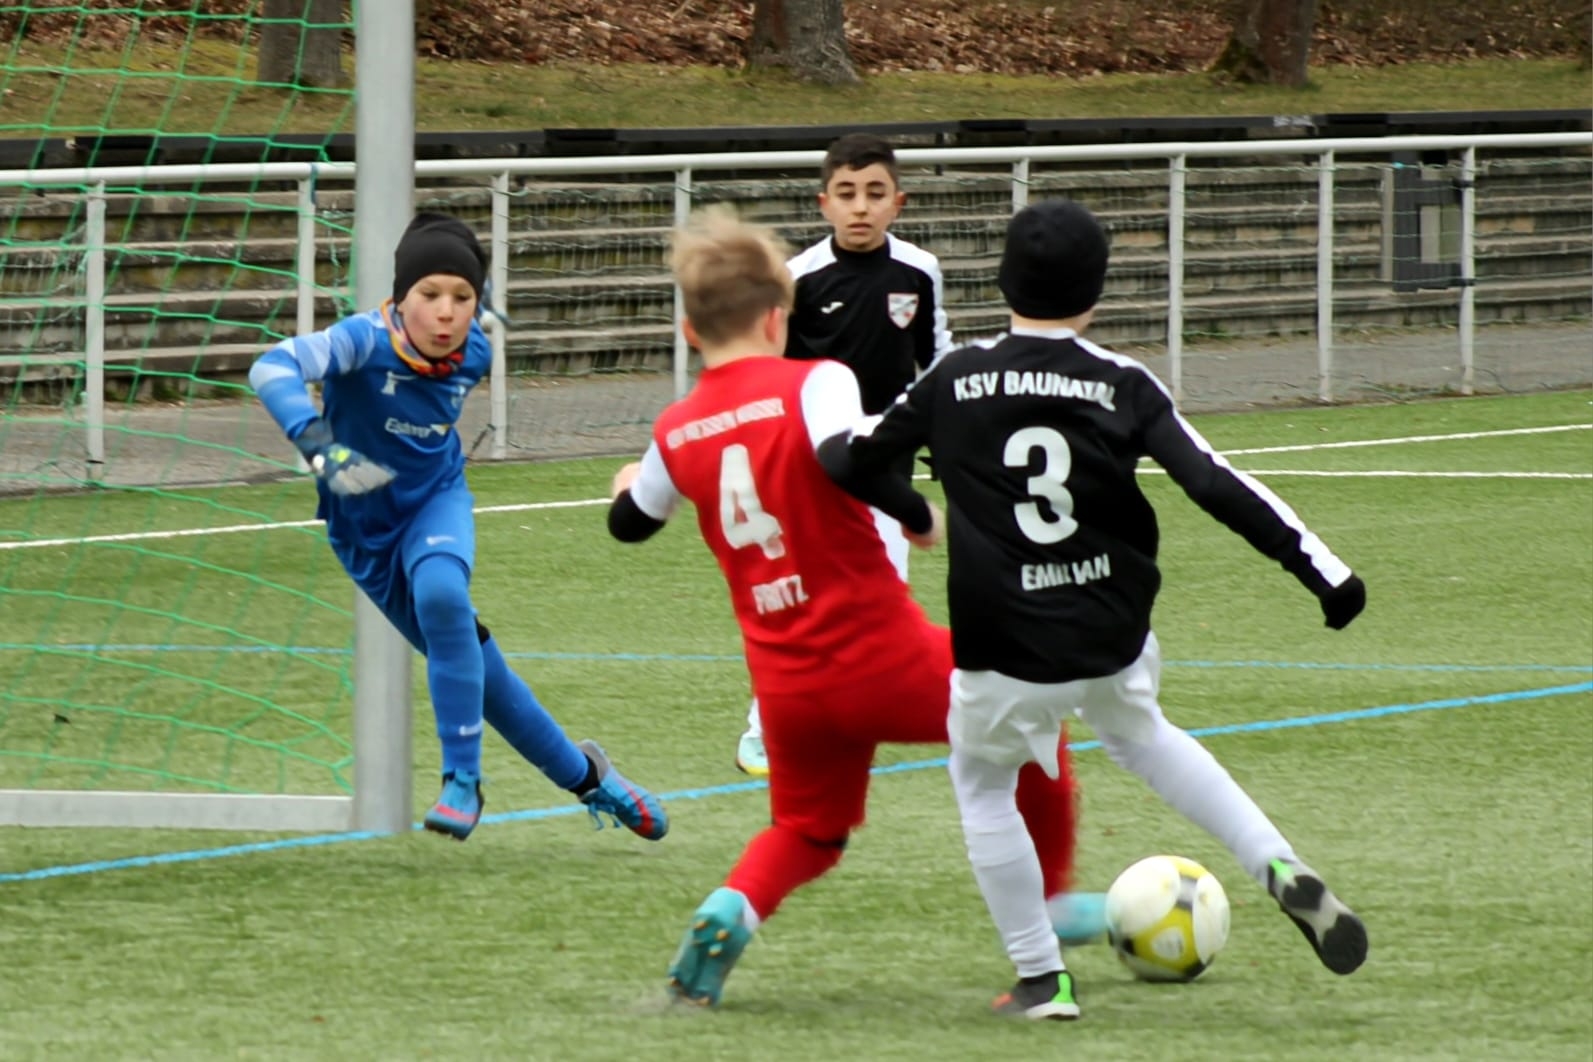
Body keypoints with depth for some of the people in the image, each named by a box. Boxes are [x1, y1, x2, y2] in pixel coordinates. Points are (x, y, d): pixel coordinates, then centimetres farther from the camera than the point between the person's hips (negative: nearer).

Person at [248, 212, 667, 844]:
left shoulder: (473, 352, -14)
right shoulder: (367, 341, -29)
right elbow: (271, 369, -47)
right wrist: (321, 448, -60)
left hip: (437, 500, 1)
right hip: (366, 528, -1)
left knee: (440, 592, -33)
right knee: (472, 670, 6)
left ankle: (463, 780, -24)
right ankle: (583, 777, 28)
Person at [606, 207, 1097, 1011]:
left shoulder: (677, 433, 5)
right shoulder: (813, 383, -10)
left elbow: (630, 524, 24)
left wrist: (632, 484, 46)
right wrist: (922, 518, -15)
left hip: (786, 688, 5)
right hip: (887, 660, -5)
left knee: (809, 831, 26)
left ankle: (730, 909, -6)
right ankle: (1048, 905, 25)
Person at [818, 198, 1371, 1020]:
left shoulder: (954, 381, -6)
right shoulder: (1123, 386, -7)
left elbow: (854, 460, 4)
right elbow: (1216, 487, -11)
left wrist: (824, 448, 30)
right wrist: (1323, 572, -7)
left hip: (1006, 646, -2)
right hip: (1115, 637, 3)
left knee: (982, 786, 22)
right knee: (1138, 734, 32)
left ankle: (1039, 977, 18)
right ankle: (1280, 869, 16)